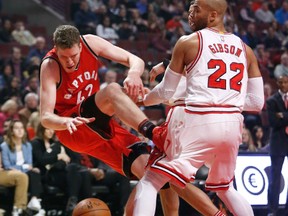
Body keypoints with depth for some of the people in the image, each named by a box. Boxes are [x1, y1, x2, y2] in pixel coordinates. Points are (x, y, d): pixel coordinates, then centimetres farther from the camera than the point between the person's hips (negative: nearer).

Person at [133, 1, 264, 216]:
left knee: (150, 182, 3)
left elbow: (166, 92, 9)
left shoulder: (188, 42, 2)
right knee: (225, 188, 29)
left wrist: (144, 99, 30)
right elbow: (257, 102, 12)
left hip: (197, 123, -5)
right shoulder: (245, 50, 14)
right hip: (232, 125, 5)